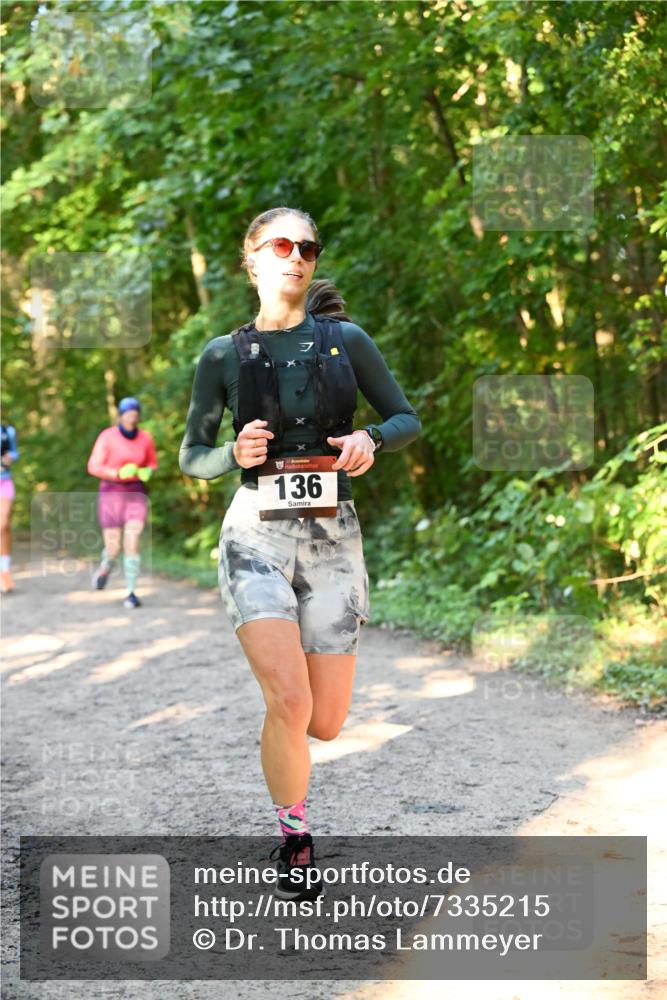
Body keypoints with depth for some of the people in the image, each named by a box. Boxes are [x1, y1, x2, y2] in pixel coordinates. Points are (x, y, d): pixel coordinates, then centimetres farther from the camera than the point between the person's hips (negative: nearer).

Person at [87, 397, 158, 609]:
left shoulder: (146, 438, 0)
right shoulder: (107, 436, -8)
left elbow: (152, 464, 13)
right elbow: (93, 467, -10)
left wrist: (147, 472, -11)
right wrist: (118, 474, -25)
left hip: (136, 495, 1)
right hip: (111, 494, -1)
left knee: (132, 544, -15)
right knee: (113, 549, 1)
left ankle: (131, 593, -6)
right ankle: (105, 568, 37)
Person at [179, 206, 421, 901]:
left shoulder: (346, 340, 5)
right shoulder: (224, 356, 4)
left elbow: (407, 419, 12)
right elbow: (189, 457, 11)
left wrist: (372, 440, -10)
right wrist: (235, 455, -11)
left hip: (333, 537, 2)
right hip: (256, 535, -2)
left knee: (325, 724, 2)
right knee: (290, 704, -17)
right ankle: (294, 843, 6)